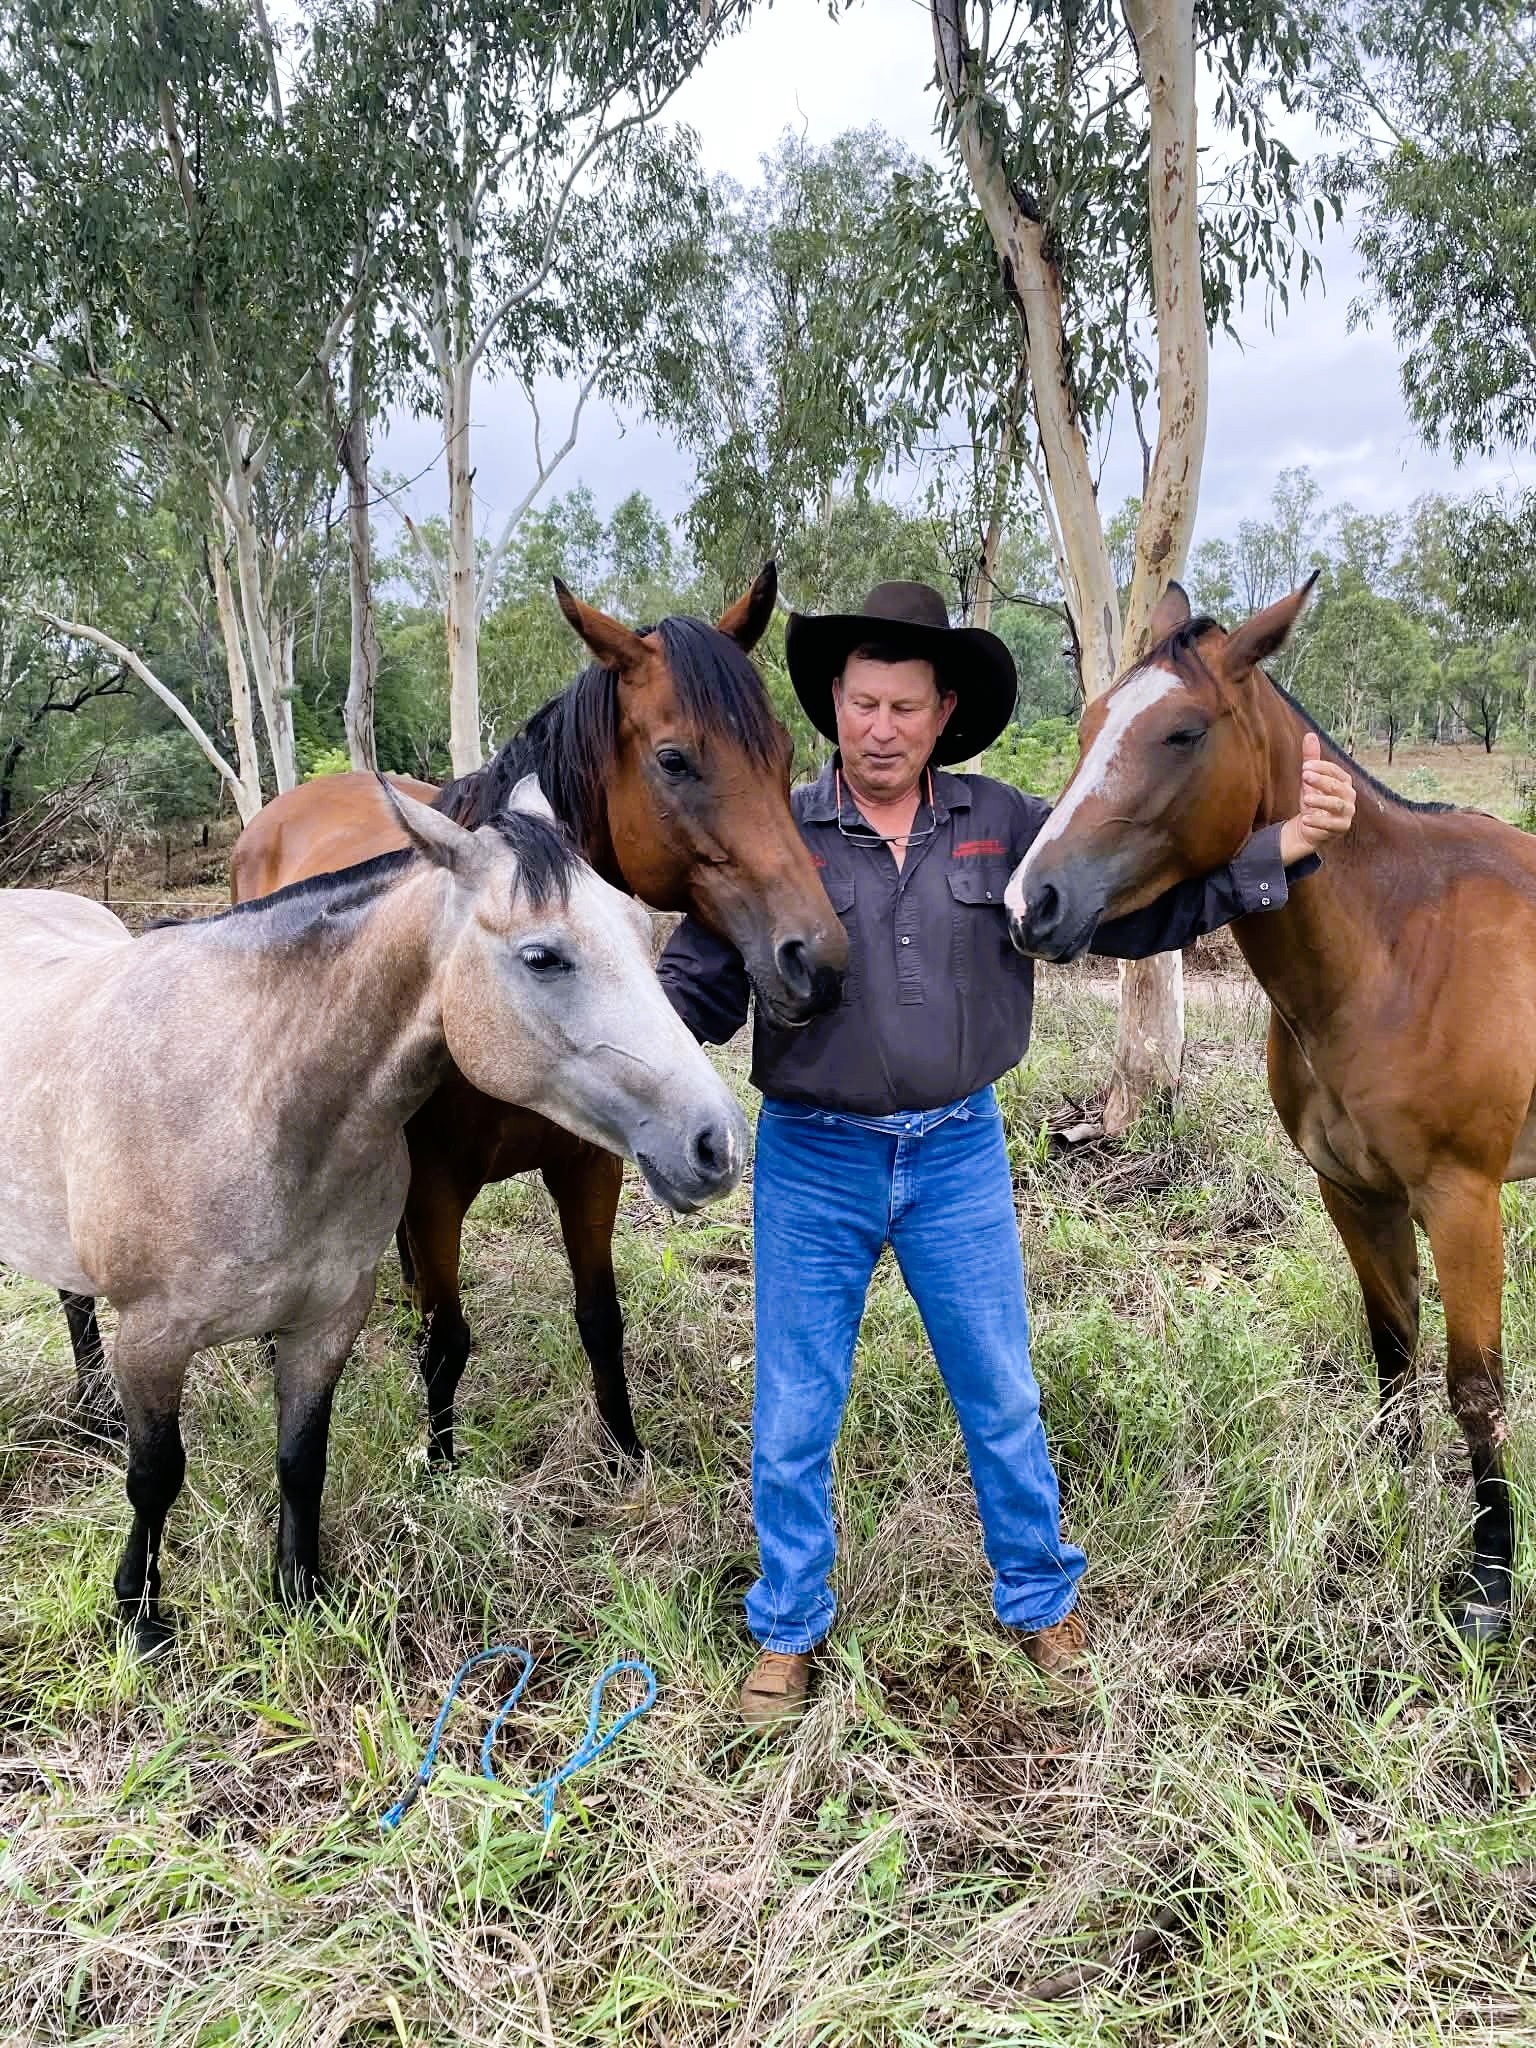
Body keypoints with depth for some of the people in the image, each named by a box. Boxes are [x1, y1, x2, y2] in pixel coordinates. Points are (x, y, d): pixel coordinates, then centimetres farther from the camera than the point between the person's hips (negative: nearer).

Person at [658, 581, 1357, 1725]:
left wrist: (1275, 853, -11)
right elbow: (701, 986, -7)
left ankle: (1042, 1598, 40)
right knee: (793, 1421, 11)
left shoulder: (1008, 830, -2)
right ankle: (789, 1631, 33)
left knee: (1003, 1399, 17)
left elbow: (1137, 909, 0)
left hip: (959, 1155, 2)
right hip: (812, 1161, -1)